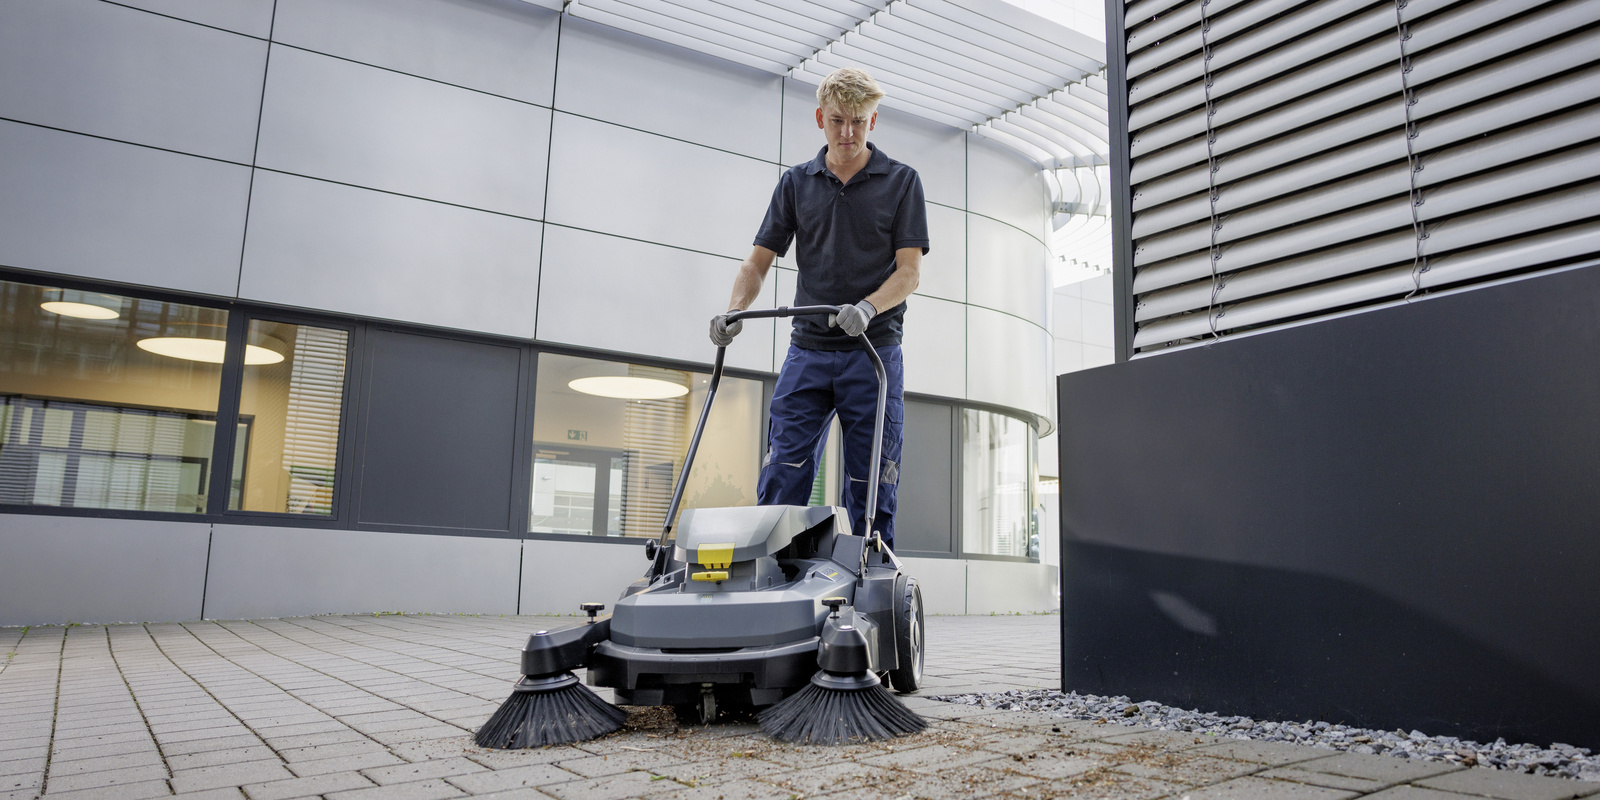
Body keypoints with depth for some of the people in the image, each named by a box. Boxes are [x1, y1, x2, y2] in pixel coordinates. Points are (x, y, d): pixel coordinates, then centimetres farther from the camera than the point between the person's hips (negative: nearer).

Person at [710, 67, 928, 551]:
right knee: (782, 481, -4)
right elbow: (759, 261, 9)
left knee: (871, 494, -1)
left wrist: (867, 307, -23)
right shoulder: (795, 184, 12)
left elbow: (909, 271, -3)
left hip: (873, 352, -2)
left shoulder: (901, 181, 5)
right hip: (807, 350, 2)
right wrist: (734, 312, -10)